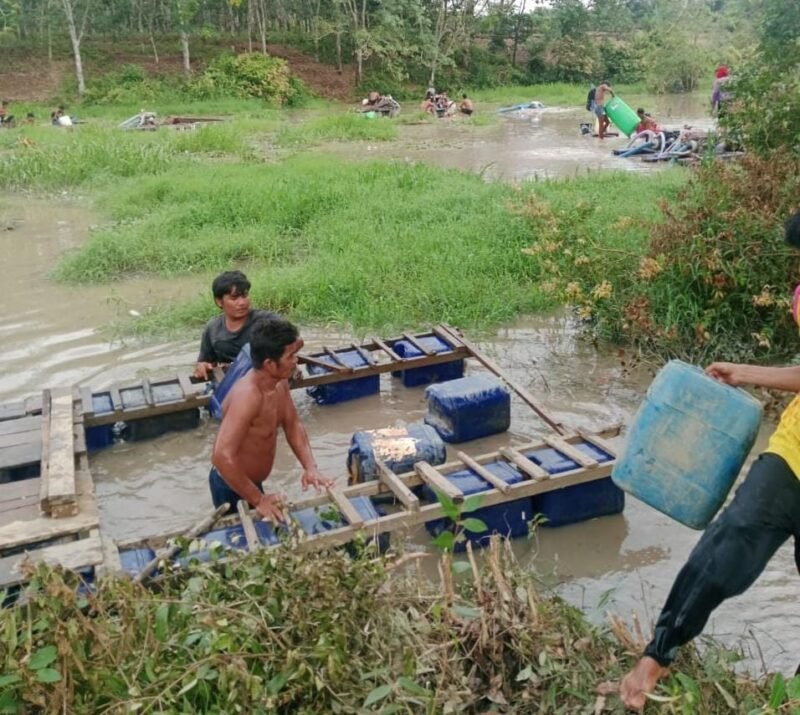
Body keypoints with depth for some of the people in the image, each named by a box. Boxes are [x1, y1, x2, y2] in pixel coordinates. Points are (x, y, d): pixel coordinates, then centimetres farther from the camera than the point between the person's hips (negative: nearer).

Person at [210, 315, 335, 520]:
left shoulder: (279, 381, -8)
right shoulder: (247, 396, -36)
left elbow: (293, 425, 4)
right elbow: (222, 457, -40)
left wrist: (310, 468, -11)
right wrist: (258, 500, -32)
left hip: (252, 482, 8)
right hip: (231, 488, -8)